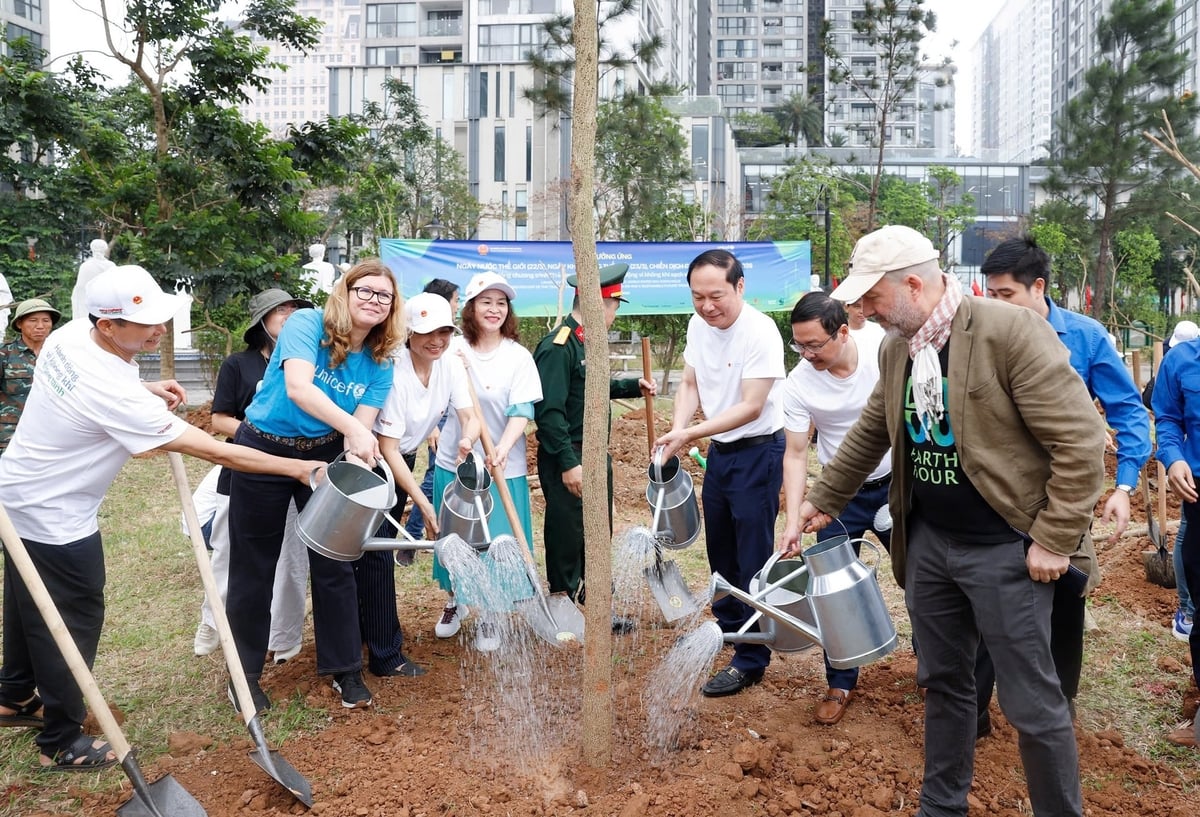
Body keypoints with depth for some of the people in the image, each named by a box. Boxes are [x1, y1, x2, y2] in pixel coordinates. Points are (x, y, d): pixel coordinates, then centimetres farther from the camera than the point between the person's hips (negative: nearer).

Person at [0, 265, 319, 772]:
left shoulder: (68, 335, -9)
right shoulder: (116, 394, -33)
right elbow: (213, 451, -31)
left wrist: (145, 391, 0)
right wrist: (295, 467, -24)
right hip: (54, 520, -9)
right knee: (74, 621, 6)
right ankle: (62, 743, 22)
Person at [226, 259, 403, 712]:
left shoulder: (379, 364, -4)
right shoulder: (307, 324, -17)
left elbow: (363, 428, -9)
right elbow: (298, 388, -33)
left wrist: (358, 448, -31)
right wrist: (351, 427, -44)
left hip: (326, 455, 4)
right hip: (264, 452, -3)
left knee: (334, 565, 5)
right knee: (254, 568, 7)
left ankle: (345, 669, 20)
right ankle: (244, 671, 26)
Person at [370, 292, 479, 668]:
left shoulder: (451, 364, -10)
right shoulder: (394, 372, -28)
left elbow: (470, 417, -12)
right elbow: (387, 447, -27)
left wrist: (467, 440, -37)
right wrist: (423, 503, -29)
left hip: (403, 460, 6)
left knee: (379, 548, 17)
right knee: (376, 555, -6)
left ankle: (365, 627, 35)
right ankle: (386, 655, 2)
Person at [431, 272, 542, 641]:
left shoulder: (519, 357, -6)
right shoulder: (454, 350, 1)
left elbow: (522, 412, -14)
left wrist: (503, 448, -31)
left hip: (502, 468, -3)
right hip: (454, 462, 3)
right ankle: (454, 600, 40)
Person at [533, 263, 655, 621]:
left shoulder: (589, 342, 10)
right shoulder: (557, 347, -20)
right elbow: (549, 411, -24)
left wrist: (634, 386, 17)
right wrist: (568, 464, -25)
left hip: (596, 456, 10)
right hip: (567, 462, -9)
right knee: (566, 538, 4)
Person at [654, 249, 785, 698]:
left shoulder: (760, 333, -23)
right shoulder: (698, 325, -1)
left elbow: (751, 408, -24)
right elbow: (690, 384, 6)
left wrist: (691, 433, -29)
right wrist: (676, 429, -12)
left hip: (757, 453, -8)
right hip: (719, 450, 8)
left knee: (753, 558, -3)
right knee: (720, 548, 22)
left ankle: (751, 660, 8)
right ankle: (727, 623, 45)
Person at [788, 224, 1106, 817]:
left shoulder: (1011, 332, -18)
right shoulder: (895, 350, 4)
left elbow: (1081, 441, -18)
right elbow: (869, 434, 18)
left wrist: (1054, 540, -16)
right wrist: (823, 500, 22)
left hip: (1005, 549, -6)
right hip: (927, 542, 7)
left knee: (1031, 701, 4)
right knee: (943, 681, 19)